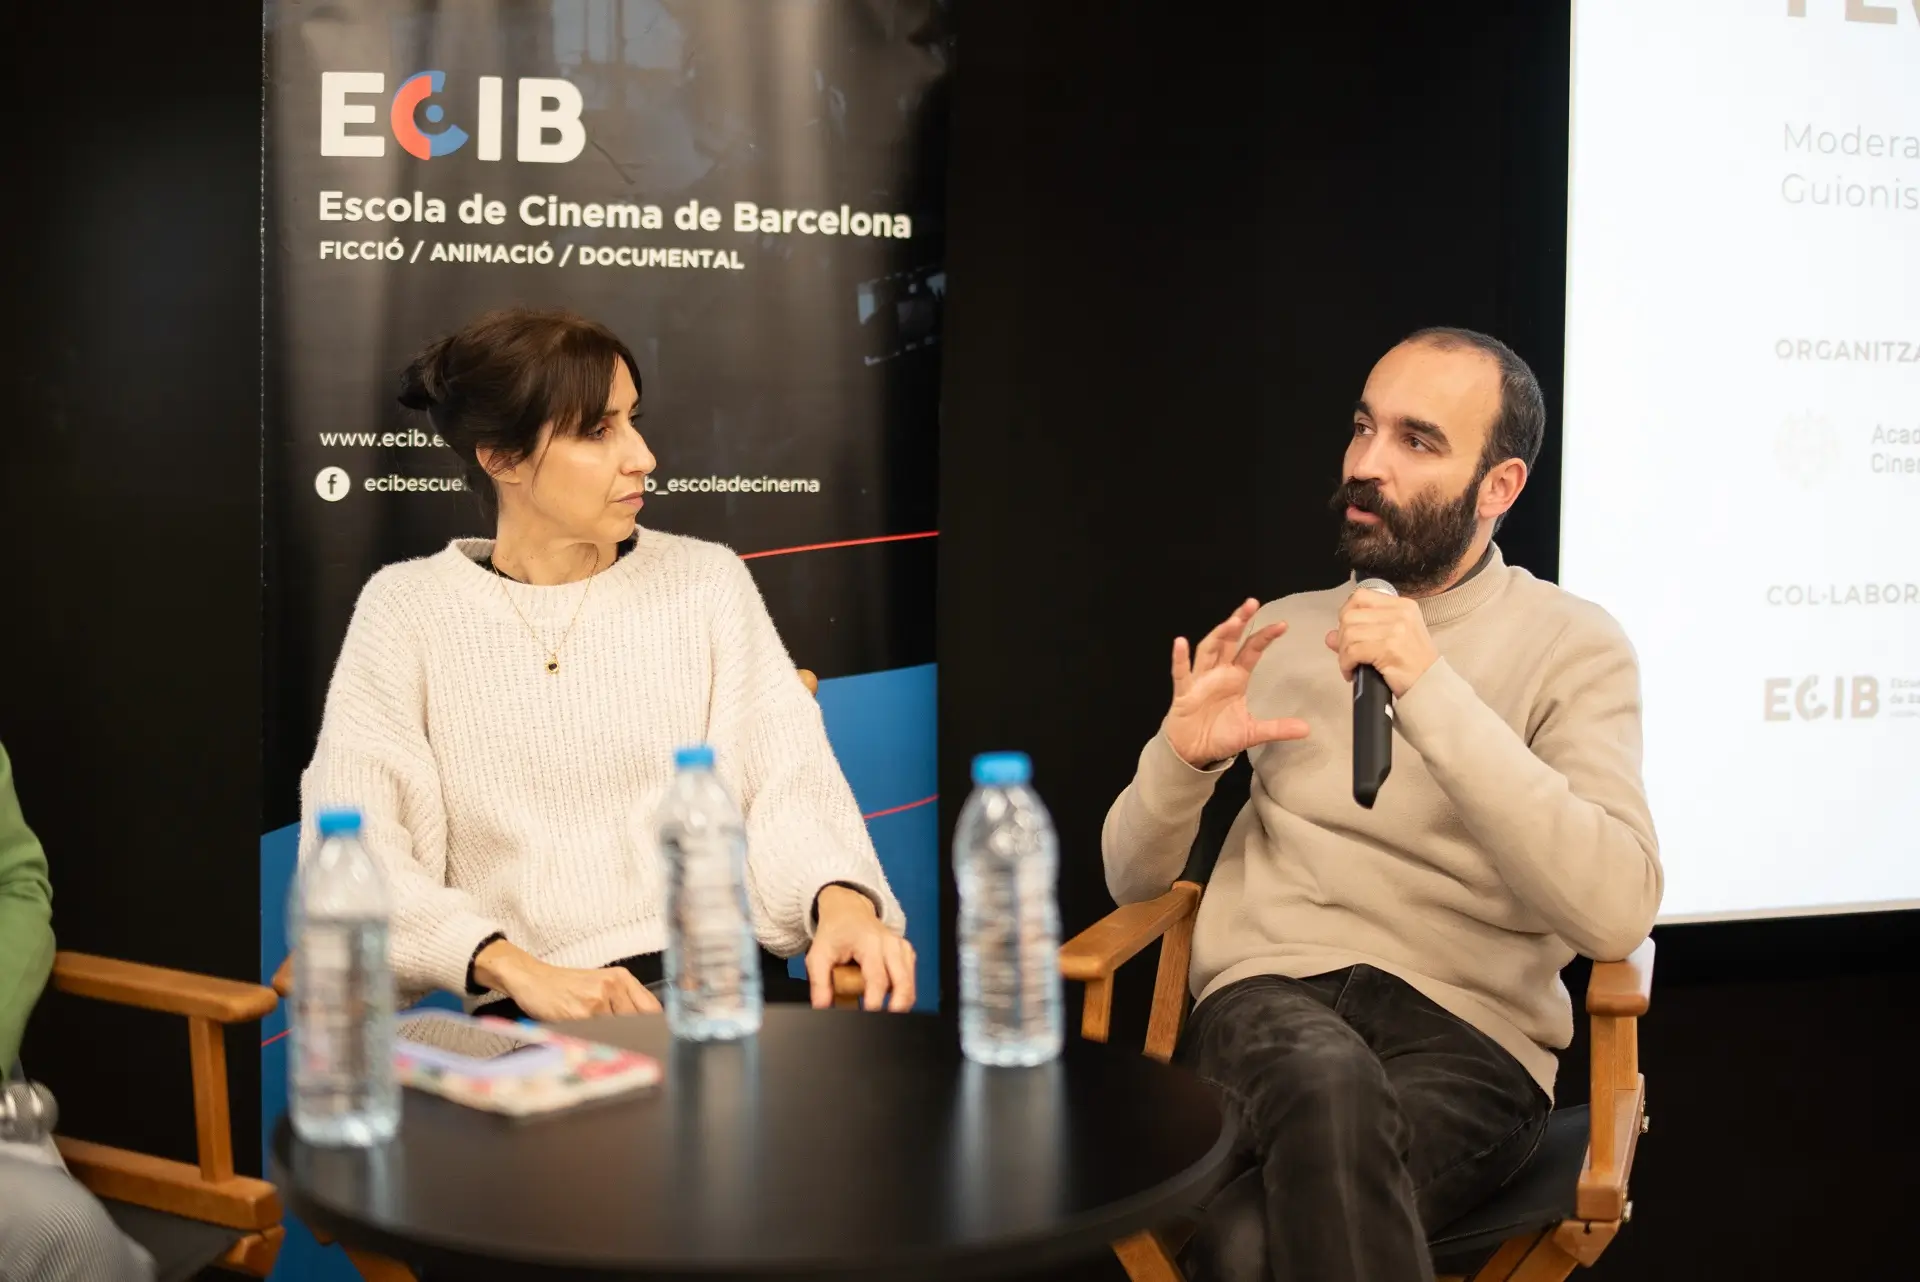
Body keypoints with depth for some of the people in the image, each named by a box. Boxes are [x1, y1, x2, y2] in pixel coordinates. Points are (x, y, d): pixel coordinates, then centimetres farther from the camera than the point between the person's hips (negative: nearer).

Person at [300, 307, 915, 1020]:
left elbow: (791, 784, 4)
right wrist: (518, 971, -18)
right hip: (529, 1012, -2)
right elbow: (352, 847, -3)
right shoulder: (408, 608, 7)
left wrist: (842, 901, -19)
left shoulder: (706, 581, 12)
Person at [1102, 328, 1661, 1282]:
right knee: (1329, 1081, -36)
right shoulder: (1283, 632, 15)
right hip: (1266, 998, 3)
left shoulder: (1573, 647, 3)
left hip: (1467, 1029, -3)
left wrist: (1433, 693, -19)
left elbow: (1614, 914, -15)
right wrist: (1181, 759, -5)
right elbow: (1133, 880, 17)